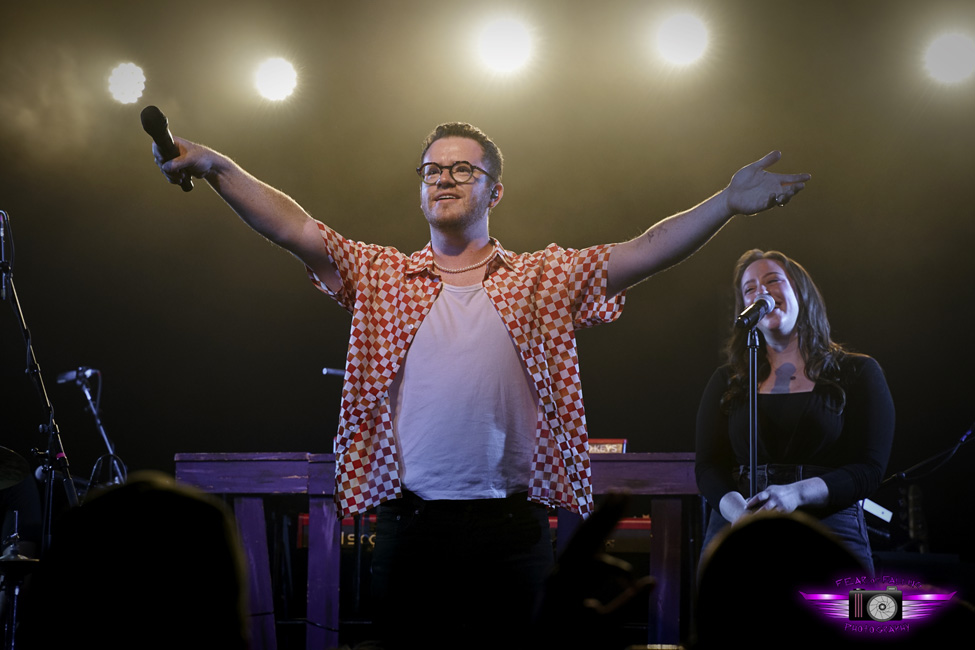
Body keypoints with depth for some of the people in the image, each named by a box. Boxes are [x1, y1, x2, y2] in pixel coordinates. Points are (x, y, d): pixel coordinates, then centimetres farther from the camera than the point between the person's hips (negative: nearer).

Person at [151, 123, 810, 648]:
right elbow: (298, 229, 0)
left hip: (512, 528, 0)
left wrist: (726, 204, -15)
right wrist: (218, 168, -14)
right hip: (409, 524, 1)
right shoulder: (379, 275, 10)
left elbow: (639, 254, -2)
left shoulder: (545, 278, 8)